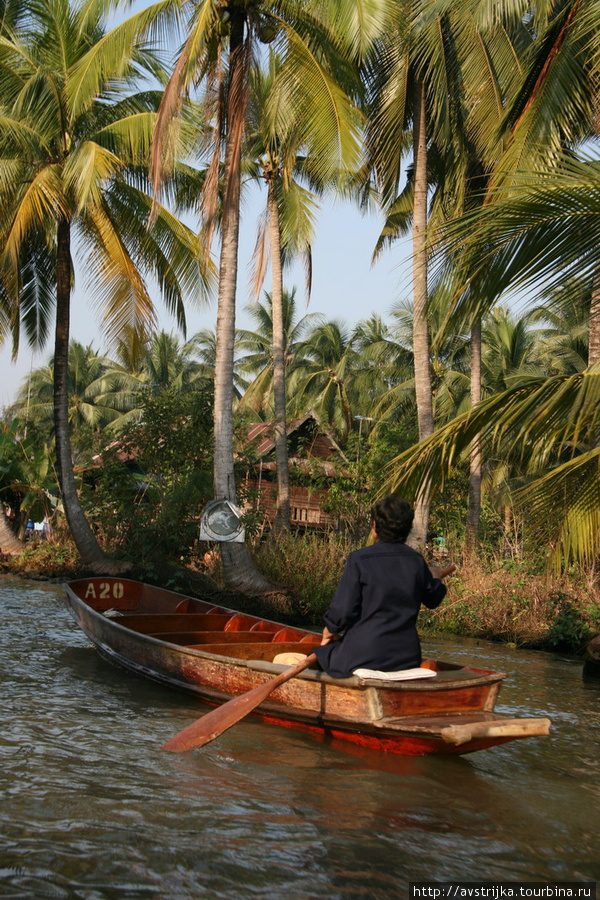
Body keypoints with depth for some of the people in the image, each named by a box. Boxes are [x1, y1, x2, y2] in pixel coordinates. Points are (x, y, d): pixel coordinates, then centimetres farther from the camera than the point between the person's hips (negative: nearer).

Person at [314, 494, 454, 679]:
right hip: (406, 659, 5)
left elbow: (342, 612, -13)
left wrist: (329, 633, 8)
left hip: (363, 658, -5)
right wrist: (434, 575, 39)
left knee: (320, 654, 22)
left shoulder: (359, 559, -13)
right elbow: (433, 599, 18)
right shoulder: (416, 561, 1)